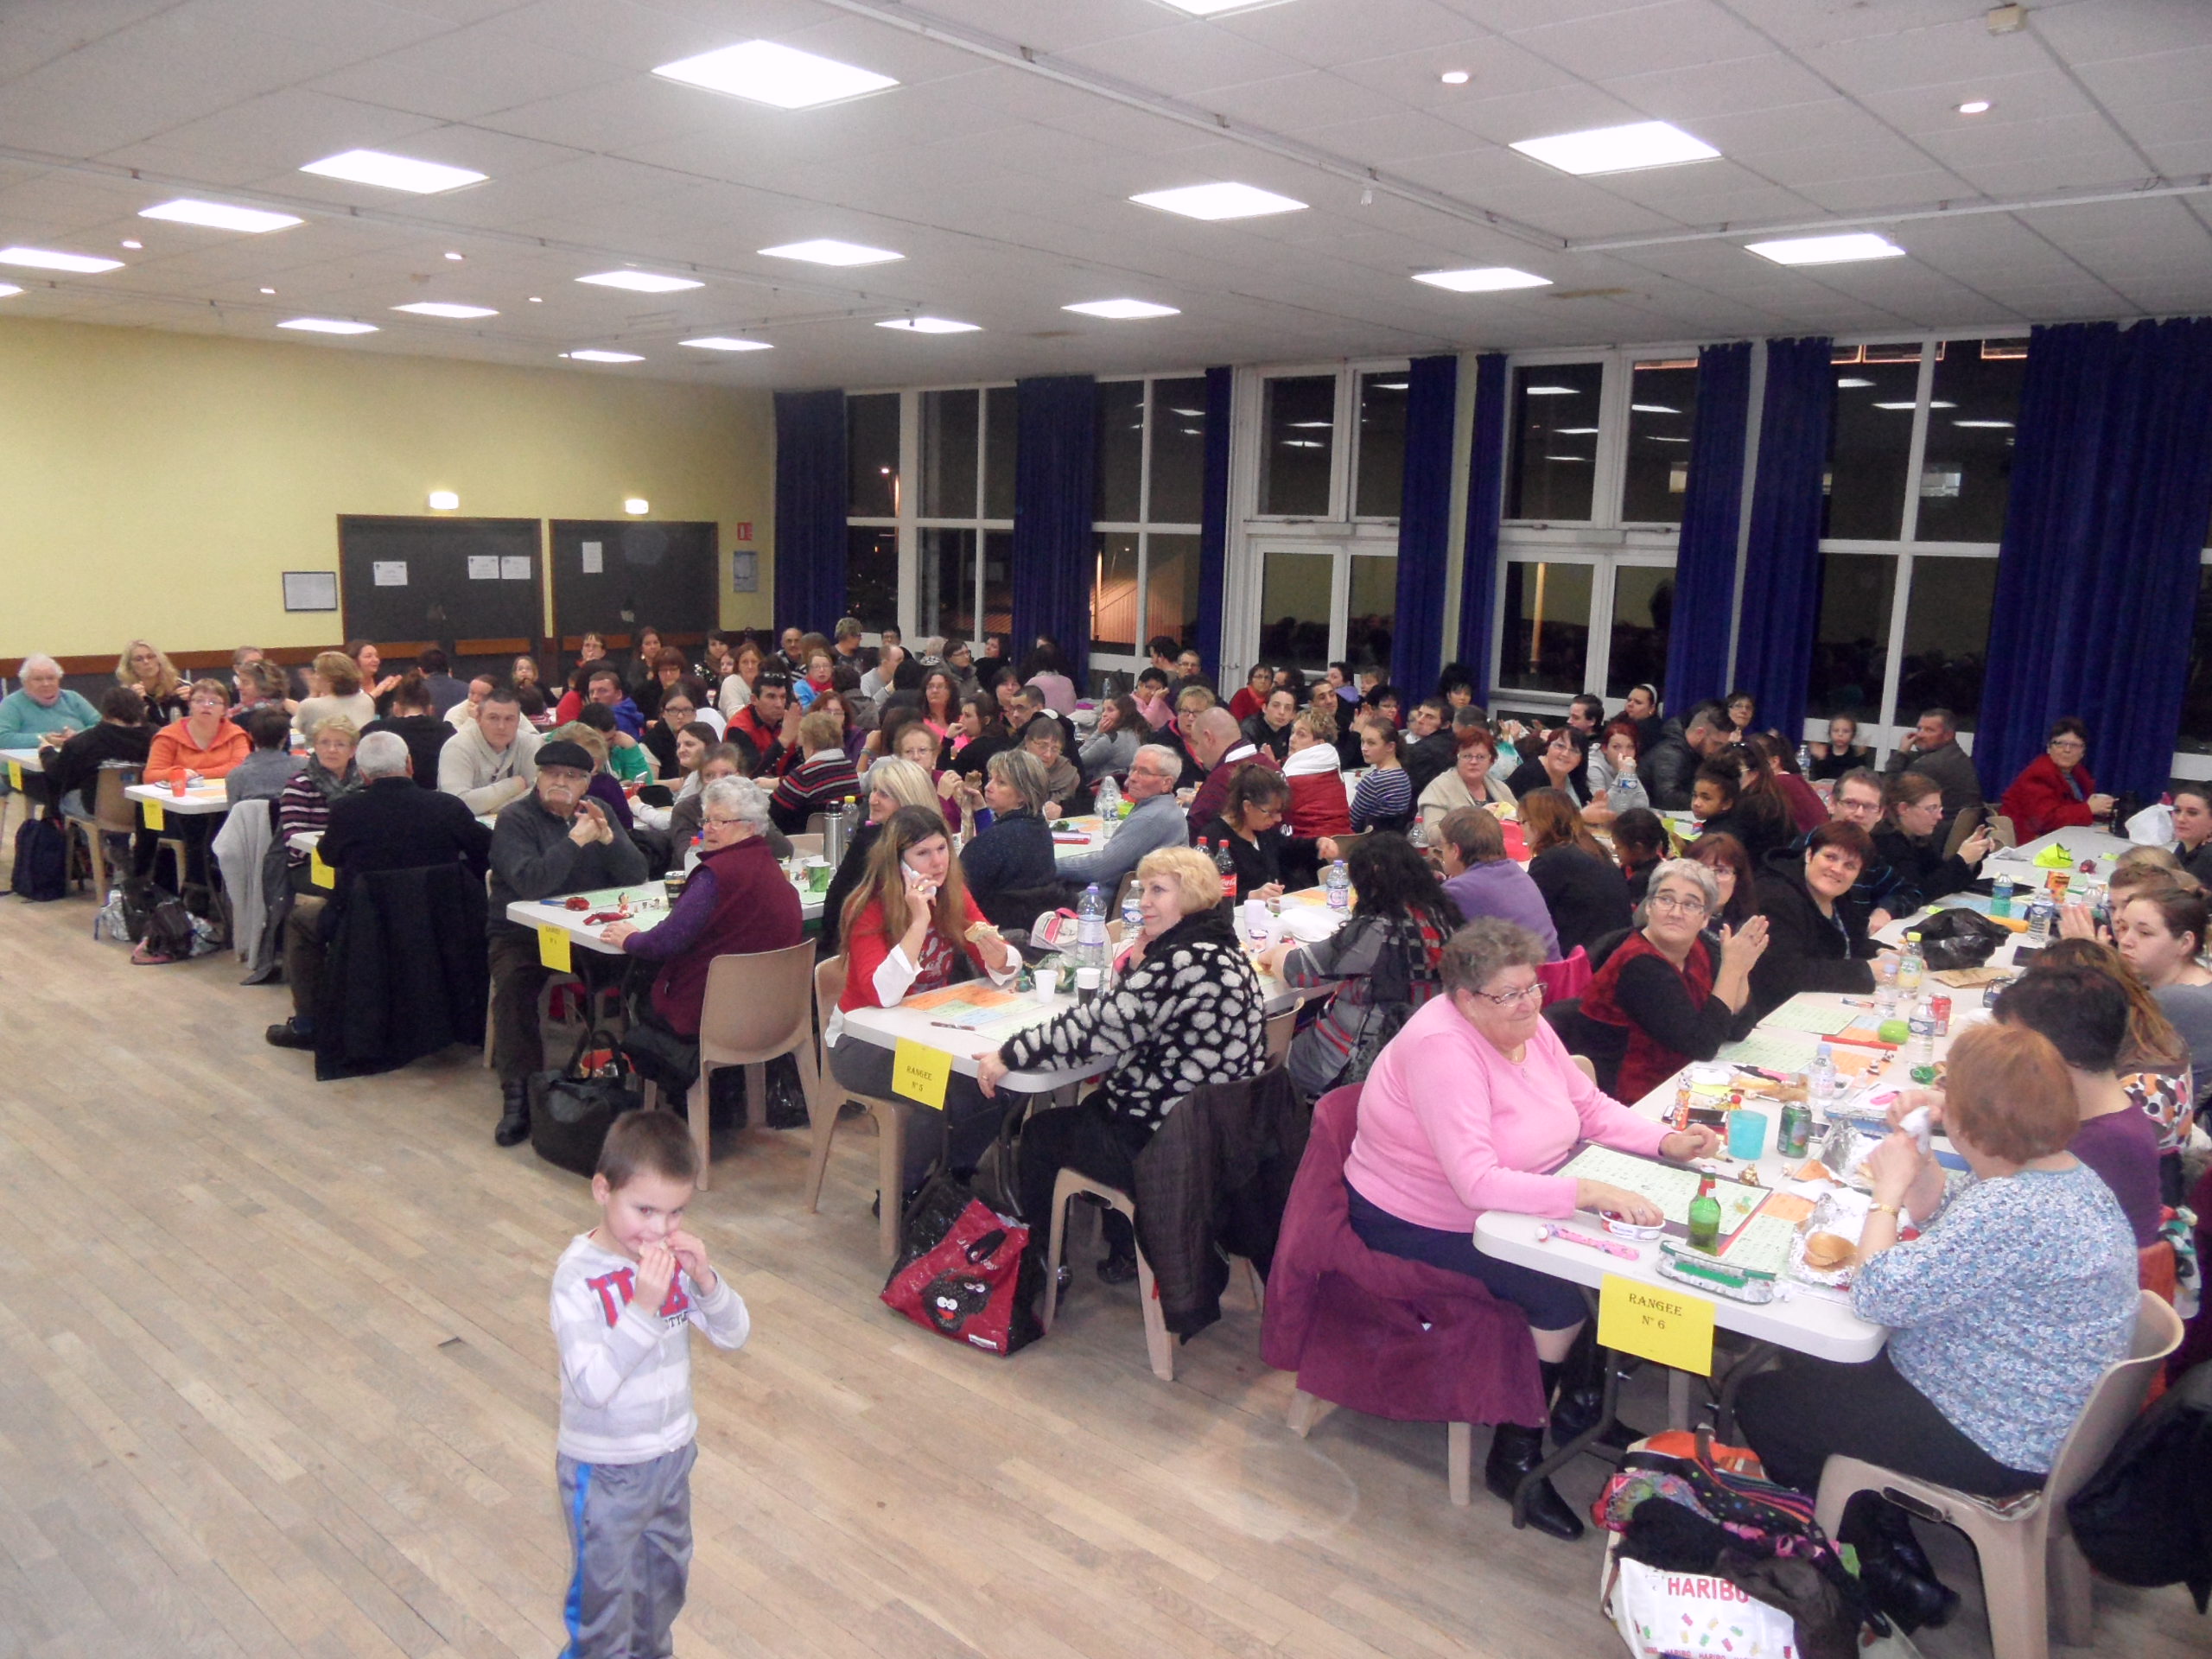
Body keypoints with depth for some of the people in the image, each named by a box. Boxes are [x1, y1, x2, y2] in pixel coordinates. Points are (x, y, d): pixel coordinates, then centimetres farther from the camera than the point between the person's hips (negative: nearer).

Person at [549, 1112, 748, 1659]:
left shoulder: (675, 1255, -9)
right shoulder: (578, 1275, -26)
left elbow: (735, 1334, -7)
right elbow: (592, 1385, -32)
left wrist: (704, 1278, -24)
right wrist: (644, 1306, -40)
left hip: (673, 1453, 6)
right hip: (604, 1470, -6)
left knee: (666, 1574, 26)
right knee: (603, 1591, 15)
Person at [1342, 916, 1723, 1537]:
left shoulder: (1528, 1026, -2)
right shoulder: (1442, 1048, -29)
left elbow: (1591, 1107, 9)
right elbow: (1478, 1184, -36)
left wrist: (1667, 1141, -7)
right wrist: (1588, 1193, -42)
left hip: (1512, 1203, 8)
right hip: (1419, 1229, -8)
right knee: (1563, 1297, -20)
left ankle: (1574, 1399, 17)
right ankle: (1514, 1454, -1)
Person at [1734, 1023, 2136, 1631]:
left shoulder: (2012, 1210, -34)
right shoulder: (2066, 1173, -1)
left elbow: (1879, 1296, -31)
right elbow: (1970, 1257, 10)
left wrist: (1890, 1192, -18)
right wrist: (1928, 1200, -8)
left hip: (1995, 1450, -10)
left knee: (1762, 1403, 2)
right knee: (1806, 1366, 20)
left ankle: (1880, 1570, 21)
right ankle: (1886, 1537, 26)